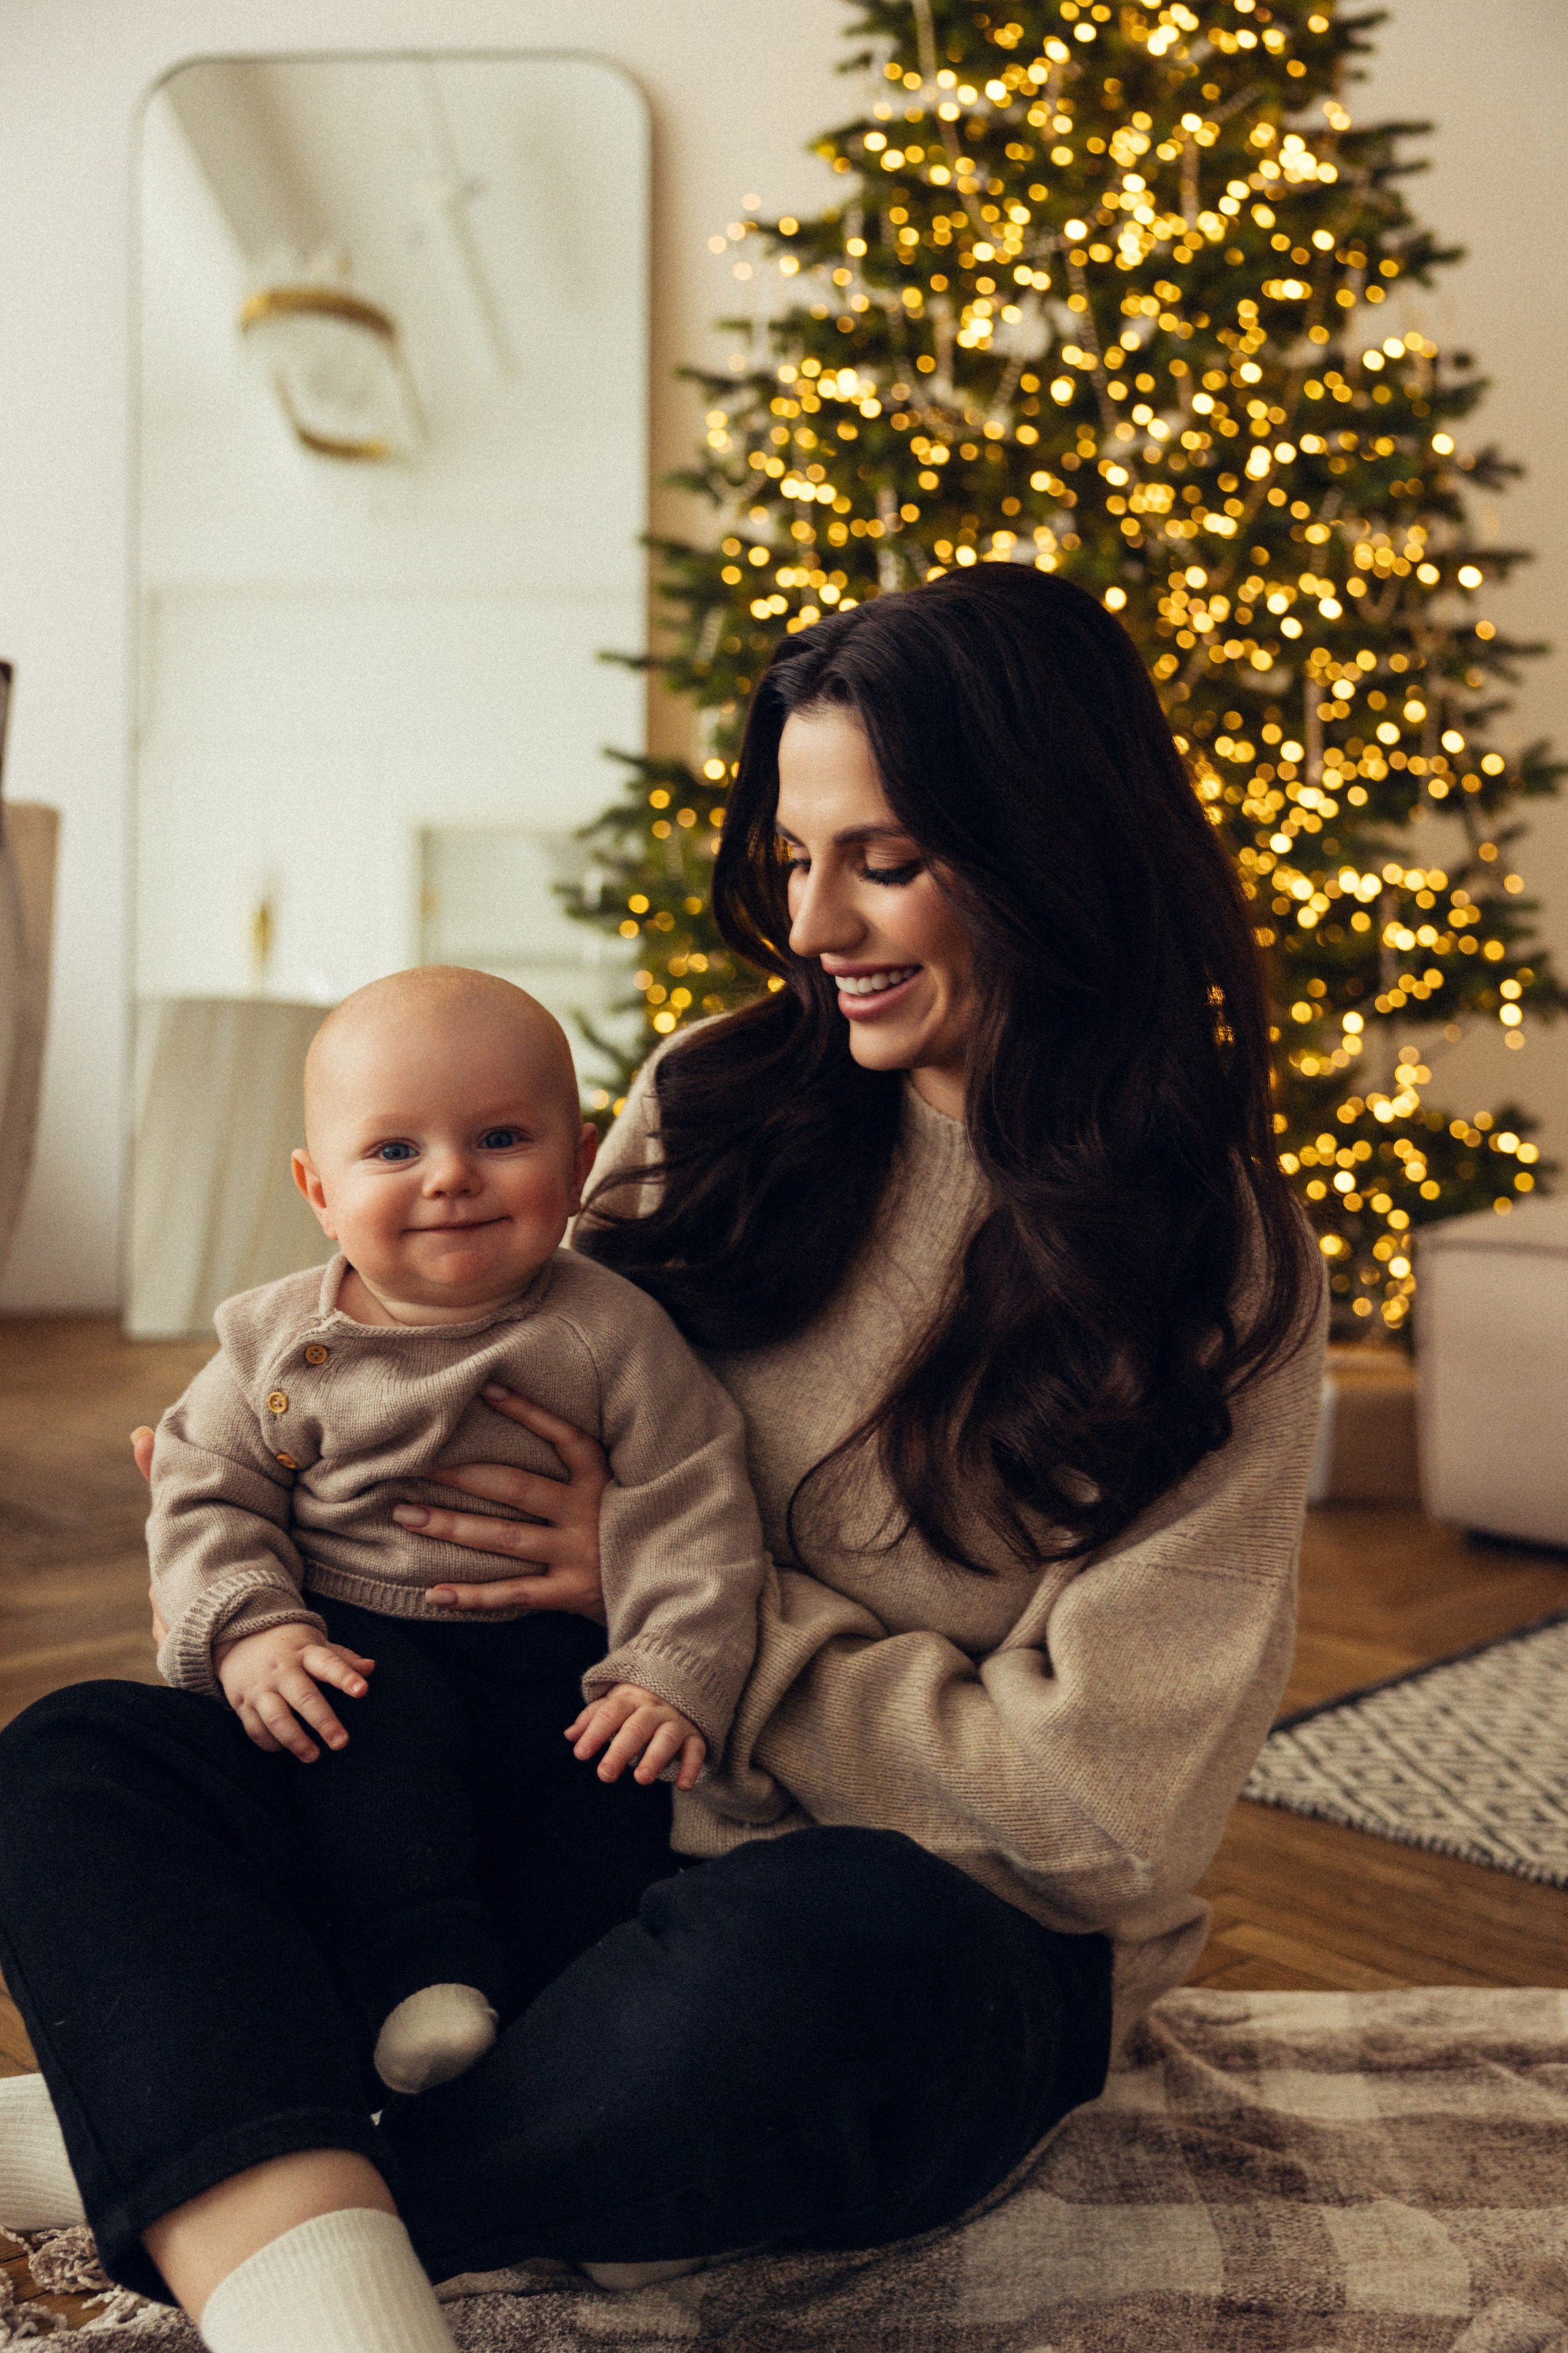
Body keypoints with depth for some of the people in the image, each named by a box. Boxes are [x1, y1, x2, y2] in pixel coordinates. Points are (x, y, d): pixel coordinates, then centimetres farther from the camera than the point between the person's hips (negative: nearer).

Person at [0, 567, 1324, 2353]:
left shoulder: (1216, 1270, -8)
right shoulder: (718, 1105, 2)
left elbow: (1100, 1801, -12)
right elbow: (555, 1424, 15)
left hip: (956, 1937, -3)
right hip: (587, 1818, 4)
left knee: (793, 1958, -38)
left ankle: (205, 2183, -15)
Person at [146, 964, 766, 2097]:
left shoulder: (613, 1334, -8)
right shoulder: (279, 1344, -1)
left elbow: (693, 1512, -9)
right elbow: (205, 1492, 4)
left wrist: (675, 1674, -21)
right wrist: (247, 1627, -14)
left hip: (555, 1647, 1)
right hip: (359, 1640, 0)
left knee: (620, 1758, -22)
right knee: (376, 1719, -29)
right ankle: (431, 1969, -25)